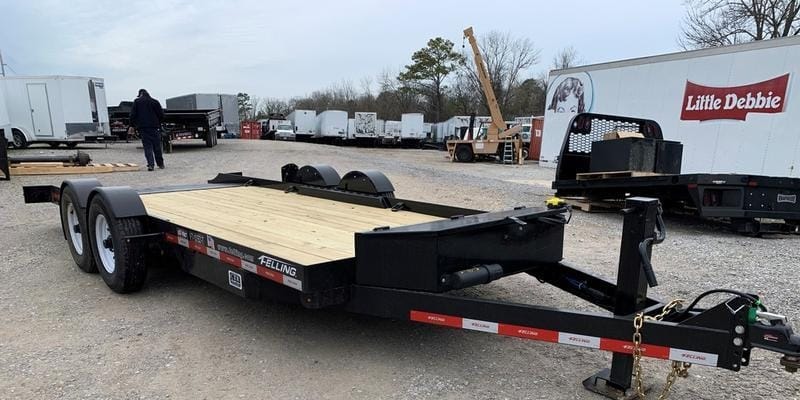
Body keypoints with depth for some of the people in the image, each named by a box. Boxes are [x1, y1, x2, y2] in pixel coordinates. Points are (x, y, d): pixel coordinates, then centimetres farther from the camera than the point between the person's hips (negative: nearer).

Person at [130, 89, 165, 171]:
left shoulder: (136, 102, 5)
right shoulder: (155, 102, 6)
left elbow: (133, 115, 1)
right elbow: (161, 115, 5)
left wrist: (133, 125, 9)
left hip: (143, 127, -1)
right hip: (155, 127, 1)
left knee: (147, 146, -1)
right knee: (157, 146, 8)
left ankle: (150, 164, -13)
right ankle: (160, 164, 14)